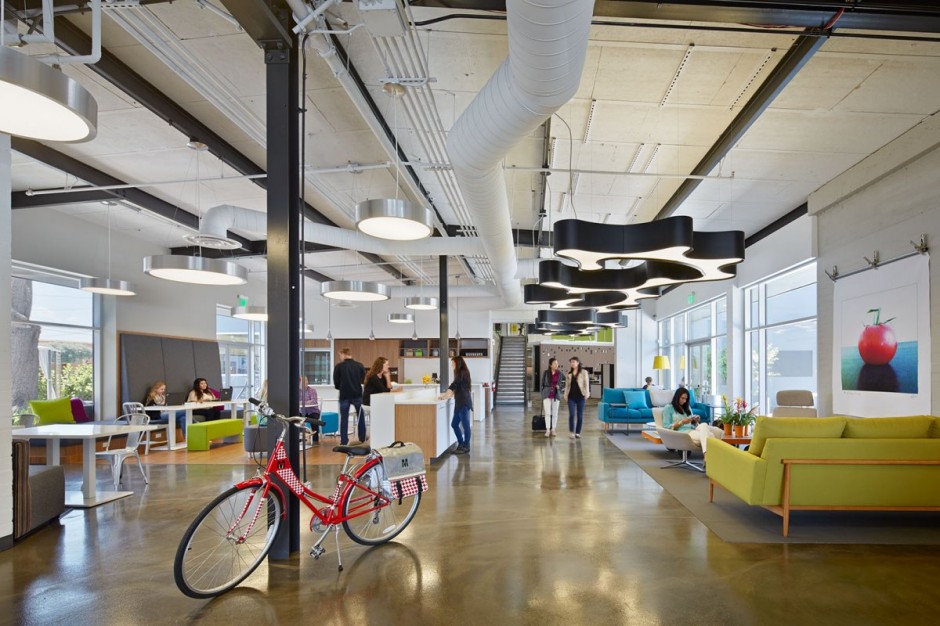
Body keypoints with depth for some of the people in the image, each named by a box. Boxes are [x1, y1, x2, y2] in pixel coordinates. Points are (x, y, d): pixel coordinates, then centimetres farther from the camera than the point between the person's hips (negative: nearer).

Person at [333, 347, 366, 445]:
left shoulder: (339, 366, -8)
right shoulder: (360, 365, -2)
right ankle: (362, 439, 20)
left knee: (344, 419, 7)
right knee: (360, 418, 15)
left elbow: (336, 383, -3)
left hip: (344, 395, -2)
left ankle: (344, 441, 6)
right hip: (357, 394, 2)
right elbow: (363, 379, 5)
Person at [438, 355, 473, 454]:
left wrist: (444, 395, -4)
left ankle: (466, 447, 5)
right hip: (459, 403, 9)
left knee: (465, 425, -2)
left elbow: (454, 385, -12)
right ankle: (461, 444, 20)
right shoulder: (460, 373, 18)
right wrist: (447, 395, 12)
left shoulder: (462, 373, -9)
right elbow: (456, 389, 22)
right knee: (454, 424, 10)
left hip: (464, 403, -9)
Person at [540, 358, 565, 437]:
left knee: (555, 413, 6)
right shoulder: (546, 373, -2)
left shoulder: (559, 373, 0)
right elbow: (542, 384, 5)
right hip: (547, 395, -1)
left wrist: (559, 386, -12)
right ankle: (547, 430, -3)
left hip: (556, 395, 1)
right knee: (547, 413, -6)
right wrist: (542, 394, 5)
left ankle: (553, 430, 15)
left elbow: (564, 383, 8)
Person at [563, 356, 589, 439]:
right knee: (572, 414, -8)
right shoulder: (569, 373, 11)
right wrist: (565, 395, 9)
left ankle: (578, 432, 13)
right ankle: (571, 432, -1)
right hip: (571, 396, 2)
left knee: (580, 415, 4)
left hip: (580, 396, -2)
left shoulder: (584, 372, 1)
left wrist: (587, 393, -12)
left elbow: (587, 383, -3)